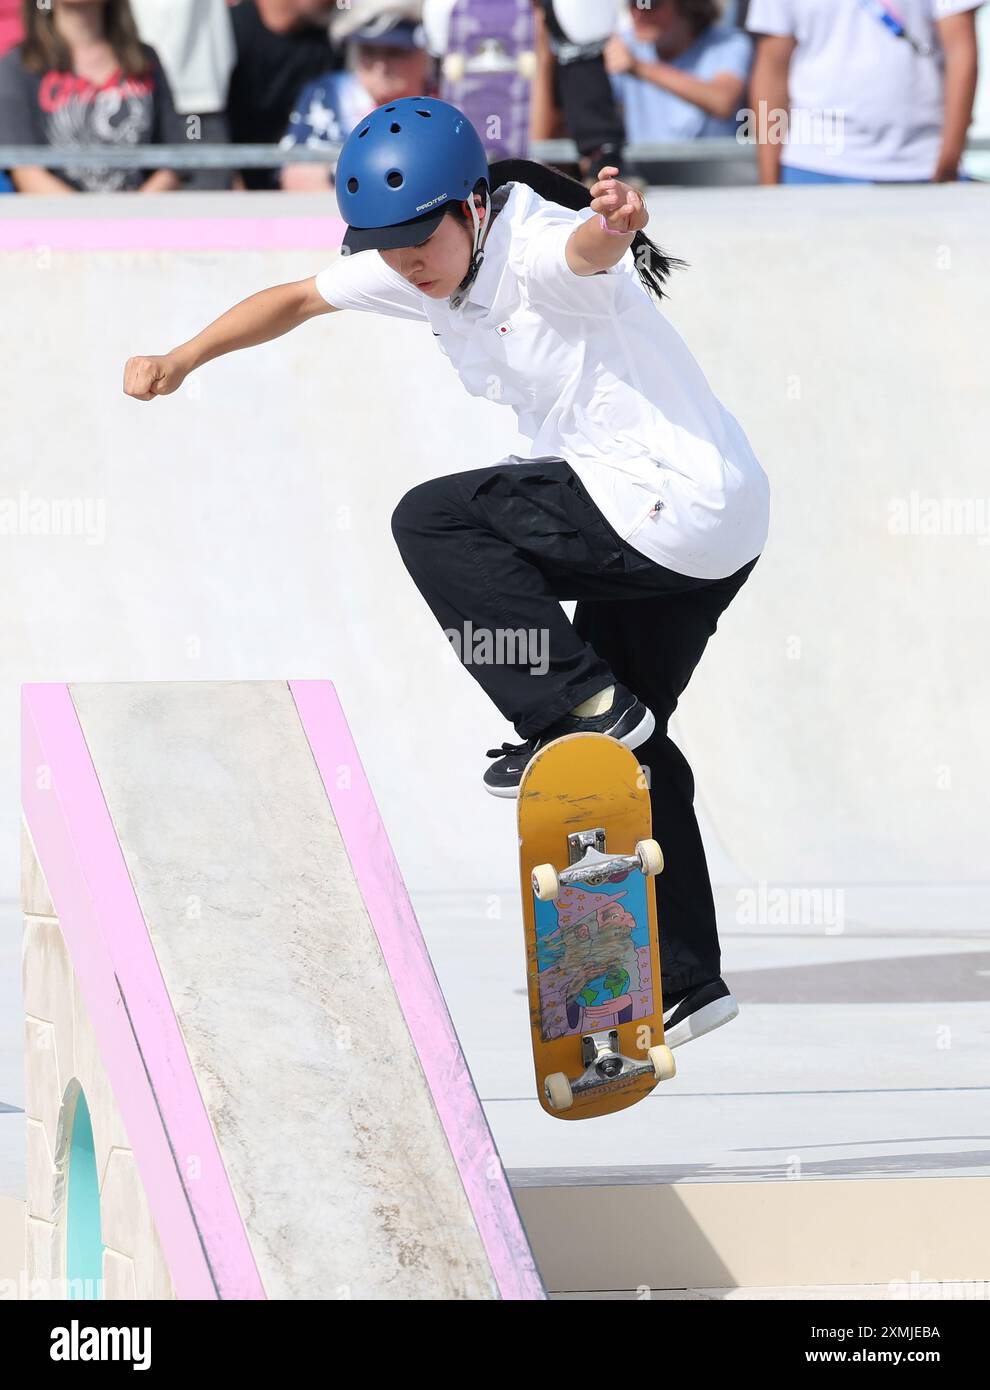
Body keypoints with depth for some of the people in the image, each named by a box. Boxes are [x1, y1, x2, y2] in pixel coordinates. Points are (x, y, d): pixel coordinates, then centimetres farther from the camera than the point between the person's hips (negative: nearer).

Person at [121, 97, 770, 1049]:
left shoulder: (536, 249, -21)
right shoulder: (411, 268, 7)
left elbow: (588, 250, -46)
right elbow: (299, 298, 23)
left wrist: (612, 224, -69)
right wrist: (180, 362, 22)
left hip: (680, 507, -10)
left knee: (431, 522, -12)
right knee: (628, 751, 16)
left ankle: (580, 707, -12)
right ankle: (683, 981, 21)